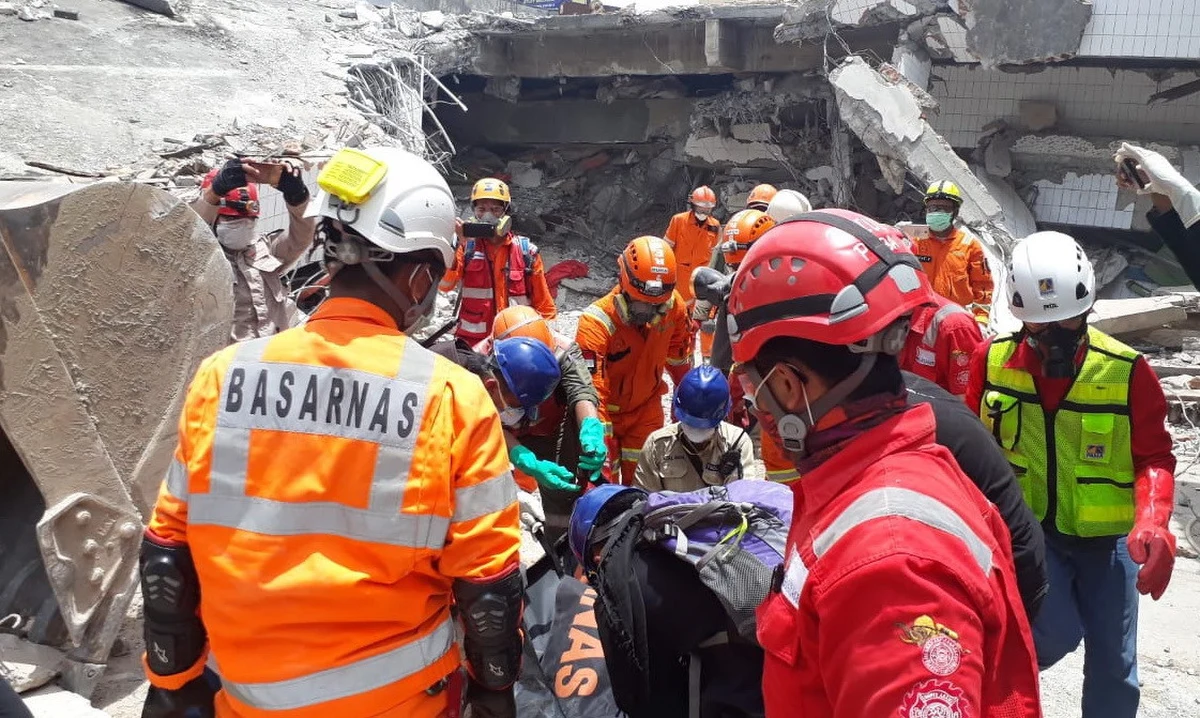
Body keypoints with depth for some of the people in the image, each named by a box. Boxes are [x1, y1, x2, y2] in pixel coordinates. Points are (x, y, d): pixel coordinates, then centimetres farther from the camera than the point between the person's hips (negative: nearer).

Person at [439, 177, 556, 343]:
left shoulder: (526, 250, 5)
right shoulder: (466, 246, 5)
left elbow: (542, 302, 9)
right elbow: (445, 285, -10)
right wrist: (454, 246, -18)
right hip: (472, 342, 0)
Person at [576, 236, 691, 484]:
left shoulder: (673, 306, -15)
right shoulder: (596, 322, -30)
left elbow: (677, 358, 4)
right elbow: (591, 390, -33)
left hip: (647, 409, 4)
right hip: (605, 411, -3)